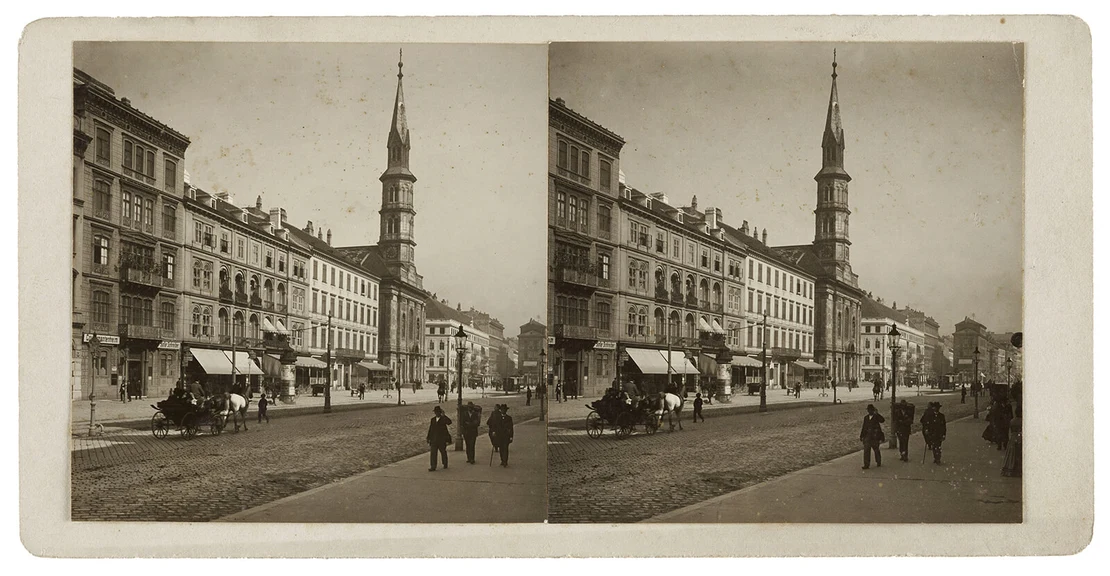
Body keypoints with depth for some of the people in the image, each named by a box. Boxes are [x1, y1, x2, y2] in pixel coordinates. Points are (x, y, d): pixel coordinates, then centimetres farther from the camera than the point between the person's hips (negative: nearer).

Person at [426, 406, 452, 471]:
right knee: (433, 453, -4)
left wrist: (443, 415, -29)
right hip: (434, 440, 4)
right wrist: (429, 438, 12)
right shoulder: (433, 419, 11)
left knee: (443, 452, 10)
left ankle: (445, 464, 27)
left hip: (442, 440, -4)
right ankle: (433, 467, -4)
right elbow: (430, 429, 15)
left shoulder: (443, 419, -4)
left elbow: (449, 422, -27)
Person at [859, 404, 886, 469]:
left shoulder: (876, 417, -2)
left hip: (875, 437, -4)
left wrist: (877, 414, -27)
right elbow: (864, 428, 17)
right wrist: (861, 436, 15)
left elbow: (882, 420, -24)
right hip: (868, 436, 4)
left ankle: (878, 463, 25)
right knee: (866, 450, -5)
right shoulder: (866, 418, 12)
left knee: (876, 450, 9)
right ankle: (866, 465, -5)